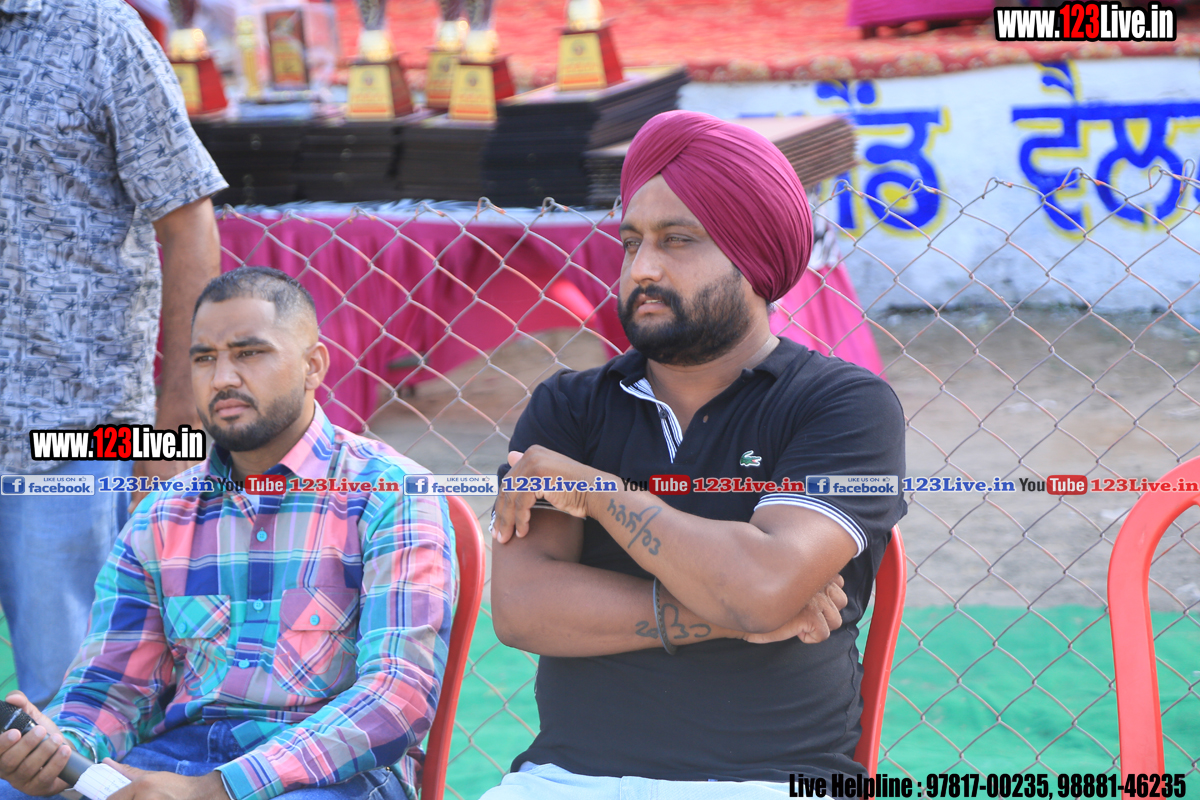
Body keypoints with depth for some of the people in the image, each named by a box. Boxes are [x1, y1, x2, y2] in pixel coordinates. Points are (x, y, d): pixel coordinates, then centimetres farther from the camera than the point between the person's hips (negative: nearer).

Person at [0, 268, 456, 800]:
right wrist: (63, 749, -13)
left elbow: (402, 691, -12)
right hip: (177, 754, 3)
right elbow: (112, 685, 13)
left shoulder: (391, 494, -1)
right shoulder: (159, 520, 15)